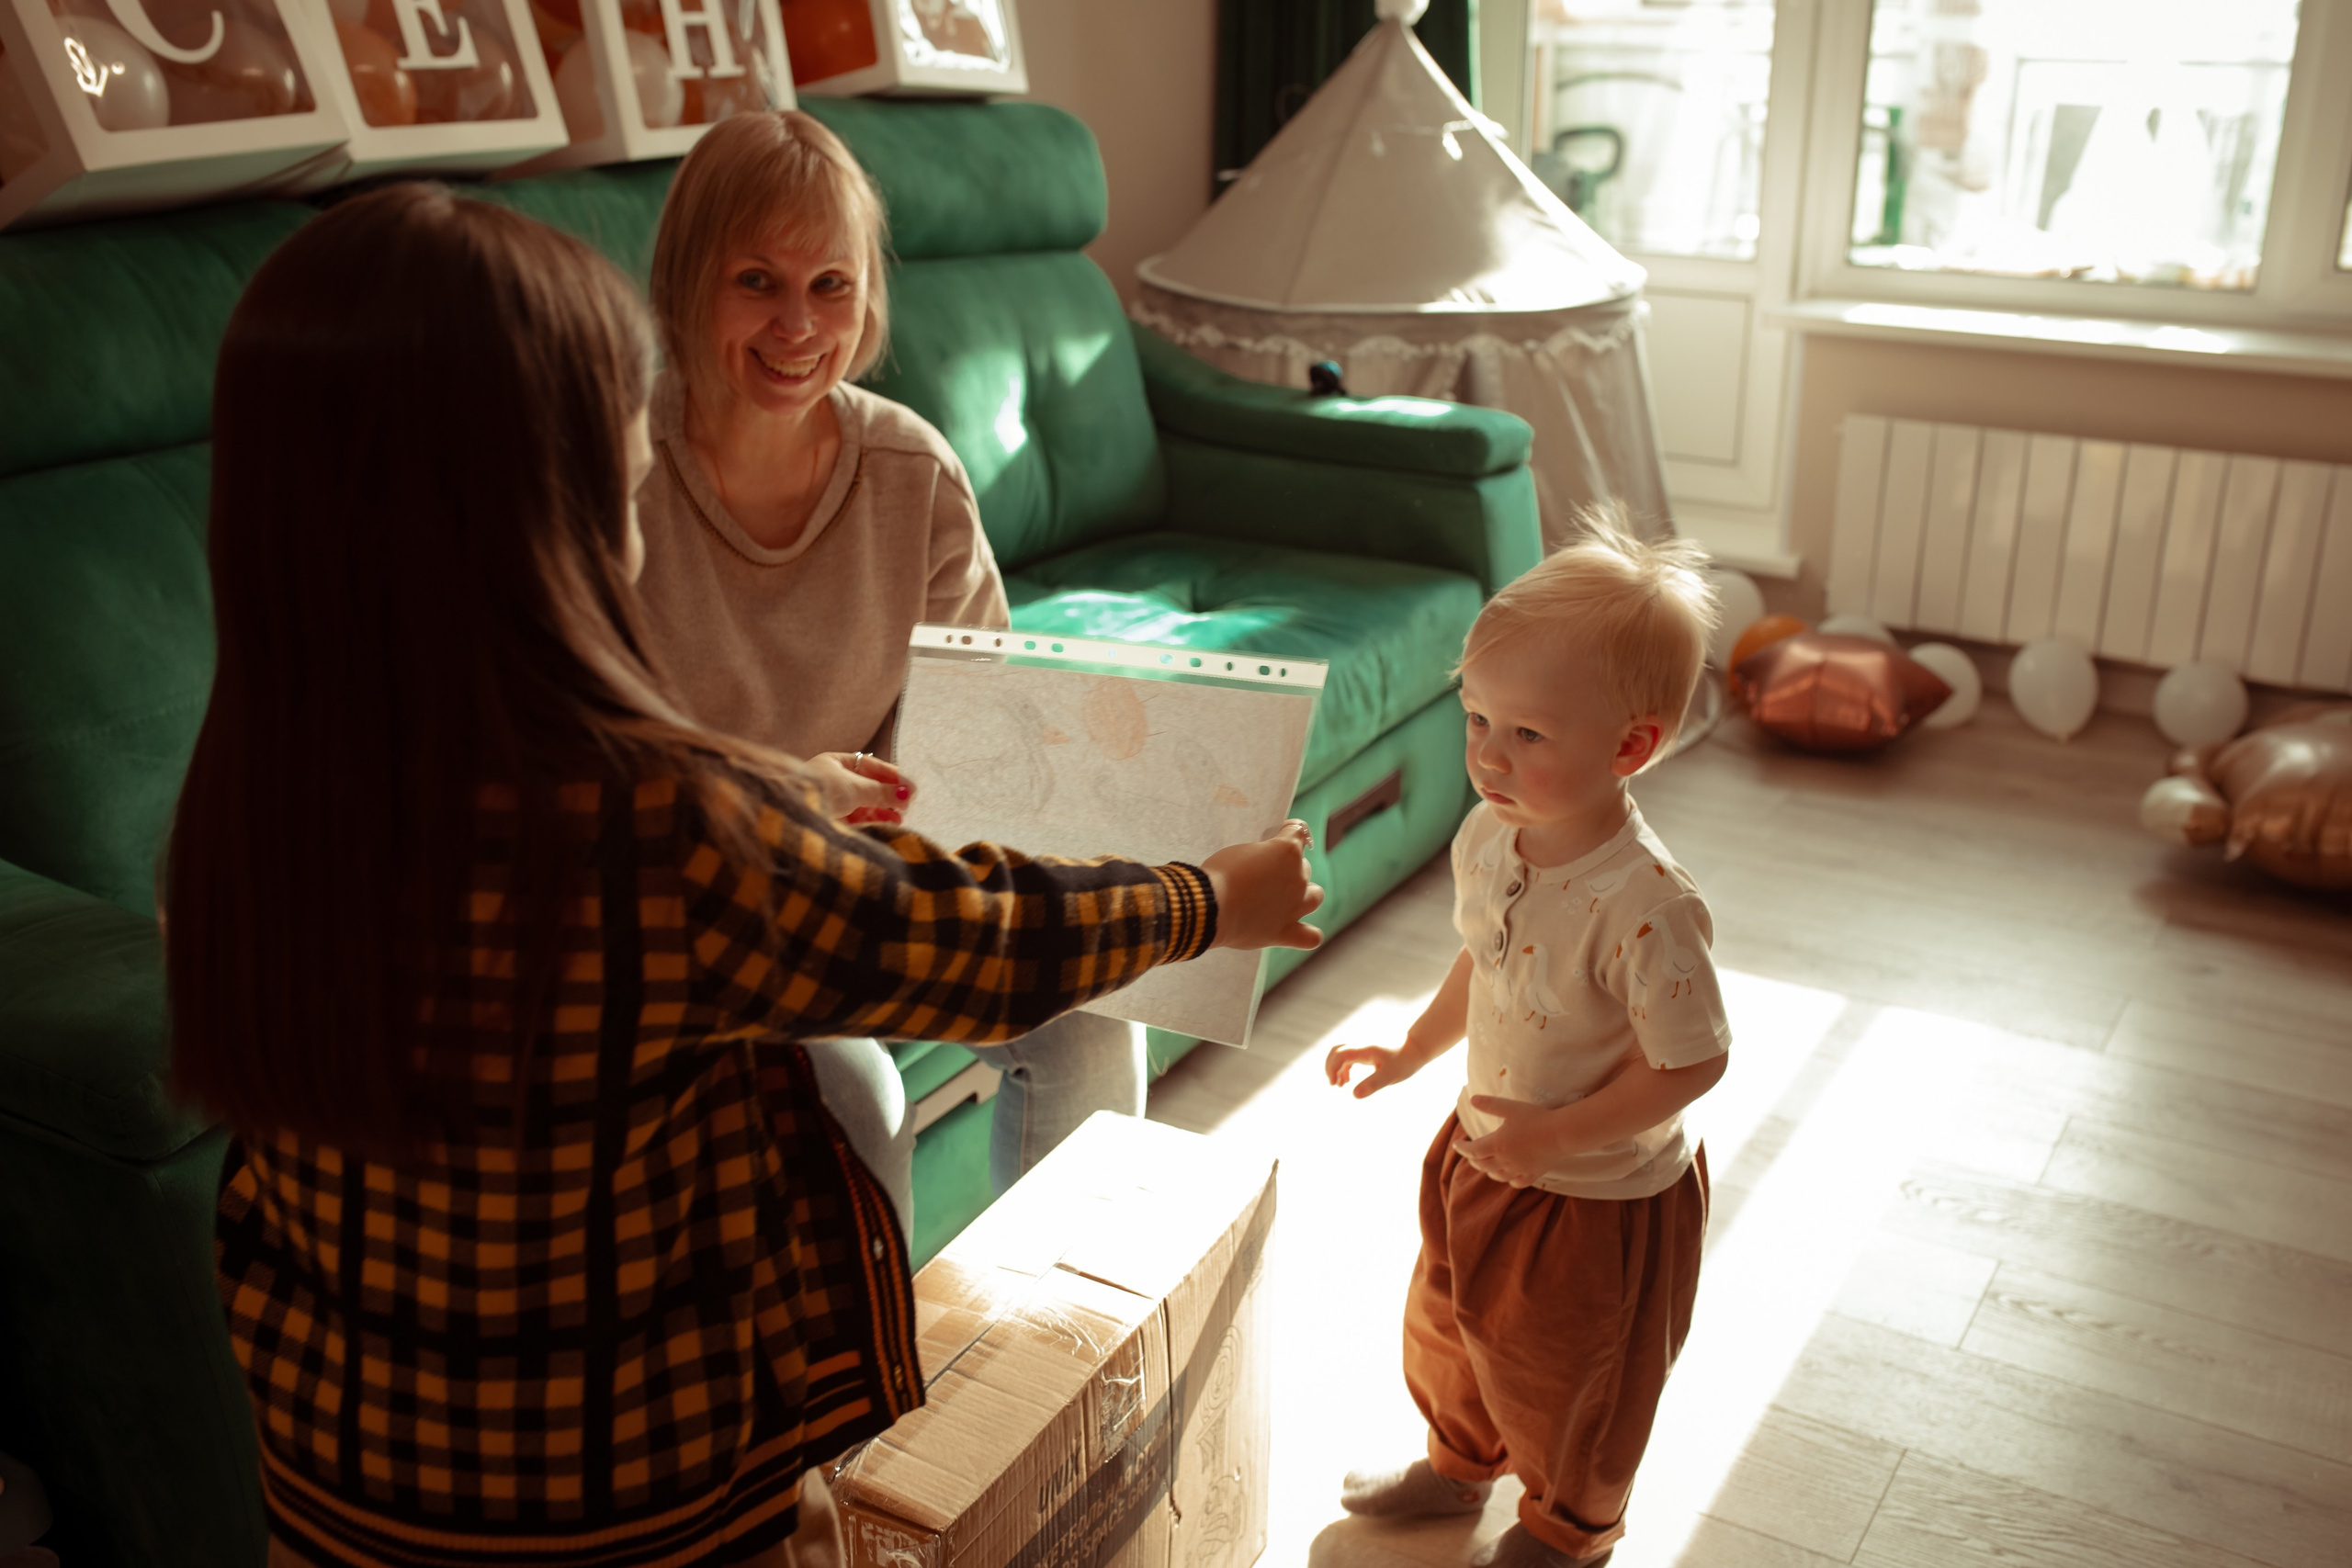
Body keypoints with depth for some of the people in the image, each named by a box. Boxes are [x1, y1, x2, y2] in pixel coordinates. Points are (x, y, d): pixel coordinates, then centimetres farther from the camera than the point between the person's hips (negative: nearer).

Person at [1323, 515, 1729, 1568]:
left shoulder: (1647, 908, -36)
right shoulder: (1487, 837, -12)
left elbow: (1693, 1062, -27)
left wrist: (1557, 1137, -28)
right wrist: (1411, 1053, 7)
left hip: (1602, 1197, -7)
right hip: (1483, 1156, 7)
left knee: (1567, 1379, 19)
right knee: (1447, 1325, 28)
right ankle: (1459, 1464, 59)